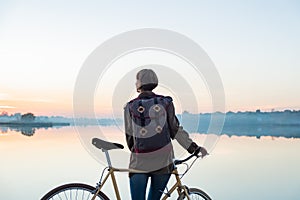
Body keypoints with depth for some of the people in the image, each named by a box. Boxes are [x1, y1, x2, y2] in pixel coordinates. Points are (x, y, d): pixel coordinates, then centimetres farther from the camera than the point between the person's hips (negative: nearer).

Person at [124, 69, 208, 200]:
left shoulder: (130, 107, -2)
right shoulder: (165, 103, 0)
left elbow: (129, 137, 1)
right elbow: (176, 131, 0)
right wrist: (195, 148, 7)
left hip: (139, 165, -2)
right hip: (163, 164, 2)